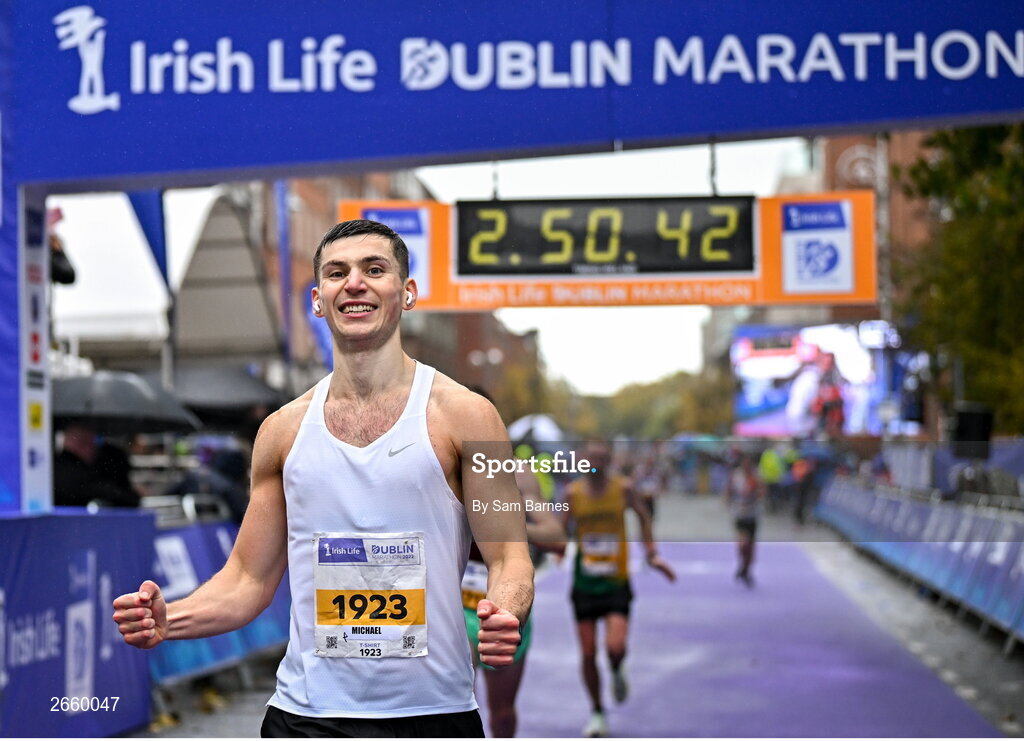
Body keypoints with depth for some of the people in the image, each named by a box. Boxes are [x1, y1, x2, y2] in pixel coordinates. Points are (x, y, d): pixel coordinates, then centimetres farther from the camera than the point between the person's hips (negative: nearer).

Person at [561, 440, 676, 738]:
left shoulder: (622, 488, -4)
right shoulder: (573, 492, -2)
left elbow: (643, 516, 13)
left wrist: (651, 553, 9)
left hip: (616, 582, -1)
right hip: (584, 582, 1)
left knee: (615, 646, -18)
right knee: (588, 653, 2)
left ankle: (617, 672, 19)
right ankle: (597, 712, 22)